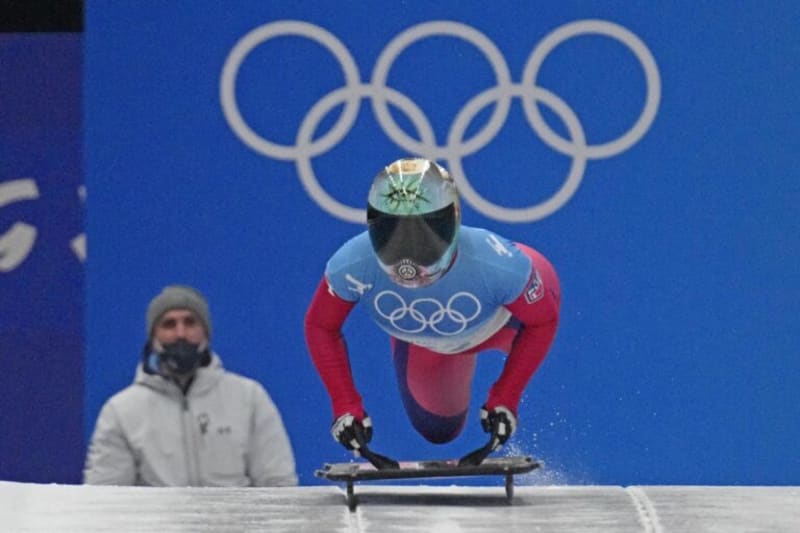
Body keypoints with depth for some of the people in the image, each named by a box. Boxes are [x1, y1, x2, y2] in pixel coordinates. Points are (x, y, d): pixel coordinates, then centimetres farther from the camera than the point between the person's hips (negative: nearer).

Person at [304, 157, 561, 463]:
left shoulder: (497, 266, -47)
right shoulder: (352, 267, -42)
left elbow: (543, 321, -26)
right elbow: (320, 327, -21)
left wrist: (505, 399, -25)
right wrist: (345, 407, -25)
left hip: (499, 320, -2)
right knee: (437, 432, 20)